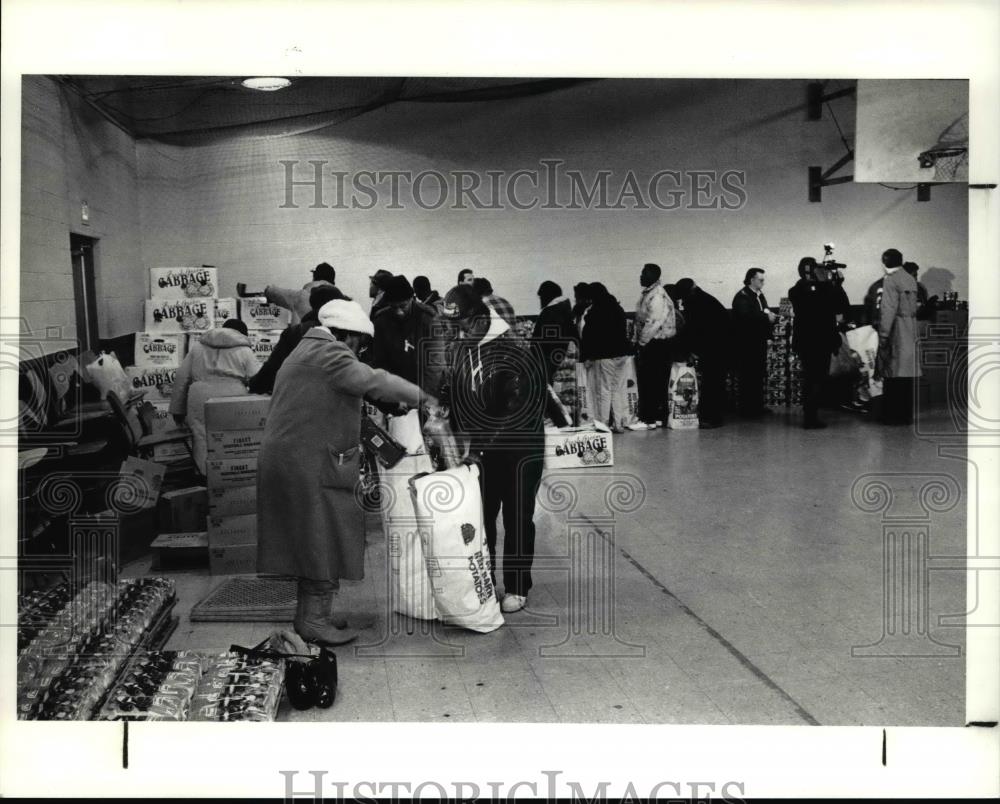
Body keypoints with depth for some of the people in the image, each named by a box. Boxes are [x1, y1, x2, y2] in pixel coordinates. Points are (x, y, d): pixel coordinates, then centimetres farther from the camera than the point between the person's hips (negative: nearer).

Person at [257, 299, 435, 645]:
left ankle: (309, 614, 26)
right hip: (311, 466, -11)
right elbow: (373, 382, -23)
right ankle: (315, 621, 4)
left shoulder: (303, 353, 22)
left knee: (311, 542, 17)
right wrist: (422, 397, -18)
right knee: (324, 541, -2)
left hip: (288, 458, 11)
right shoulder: (329, 354, -13)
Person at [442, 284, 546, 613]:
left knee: (518, 519, 5)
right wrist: (464, 441, -3)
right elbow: (455, 397, 8)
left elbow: (523, 402, -19)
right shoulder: (460, 347, 2)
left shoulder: (519, 345, -15)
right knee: (480, 517, 7)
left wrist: (482, 442, -20)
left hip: (521, 447, -4)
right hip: (481, 450, 4)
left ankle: (517, 588, 18)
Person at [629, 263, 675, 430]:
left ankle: (648, 420, -3)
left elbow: (653, 323, -22)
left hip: (655, 344, -9)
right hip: (649, 343, 9)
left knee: (649, 383, -6)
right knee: (656, 383, 12)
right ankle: (657, 417, 17)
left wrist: (641, 341, -16)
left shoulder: (658, 296, -16)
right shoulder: (647, 294, 14)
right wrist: (638, 340, 13)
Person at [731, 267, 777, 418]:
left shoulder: (760, 295, 18)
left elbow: (764, 313, 22)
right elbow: (746, 315, -25)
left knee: (759, 375, 9)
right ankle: (747, 409, -2)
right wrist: (766, 317, -20)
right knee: (748, 376, -7)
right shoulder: (742, 296, -10)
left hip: (759, 341, 9)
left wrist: (771, 316, -1)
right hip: (746, 342, -9)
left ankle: (758, 405, 15)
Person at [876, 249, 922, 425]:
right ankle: (907, 414, 12)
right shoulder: (911, 279, 12)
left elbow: (888, 310, -15)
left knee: (893, 374, -3)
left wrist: (883, 336, -14)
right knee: (908, 372, 8)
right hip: (911, 332, 7)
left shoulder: (890, 280, -10)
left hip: (896, 332, -7)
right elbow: (915, 306, 13)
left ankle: (893, 415, -2)